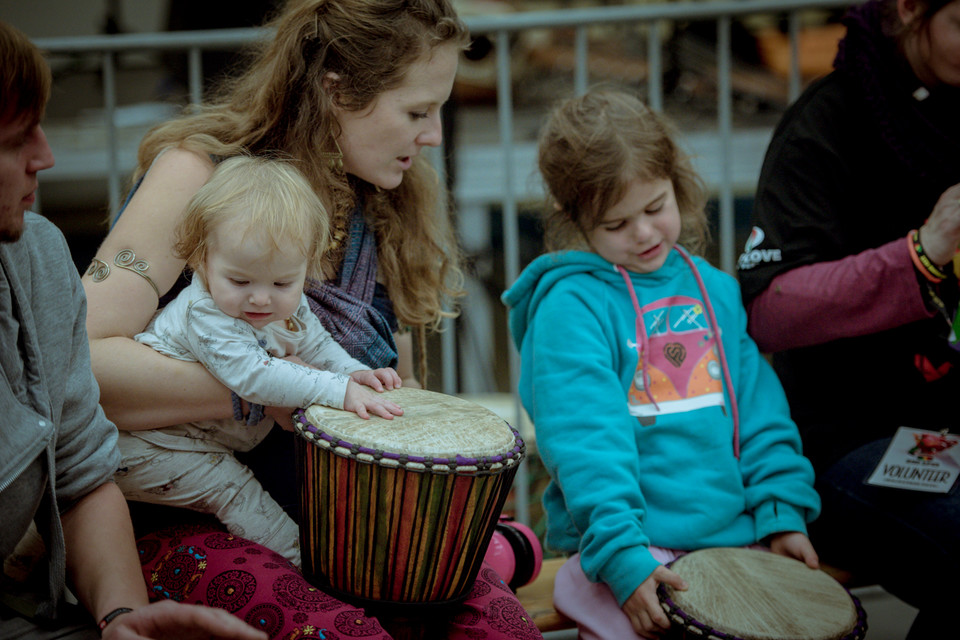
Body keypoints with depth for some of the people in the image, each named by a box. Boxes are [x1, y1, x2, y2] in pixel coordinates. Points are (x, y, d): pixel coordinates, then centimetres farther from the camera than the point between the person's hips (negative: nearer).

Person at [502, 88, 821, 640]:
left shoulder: (714, 290, 12)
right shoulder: (570, 305, -8)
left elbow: (758, 407, 15)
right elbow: (585, 442, -15)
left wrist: (783, 511, 6)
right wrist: (623, 554, -22)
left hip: (733, 538, 6)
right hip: (632, 553, -6)